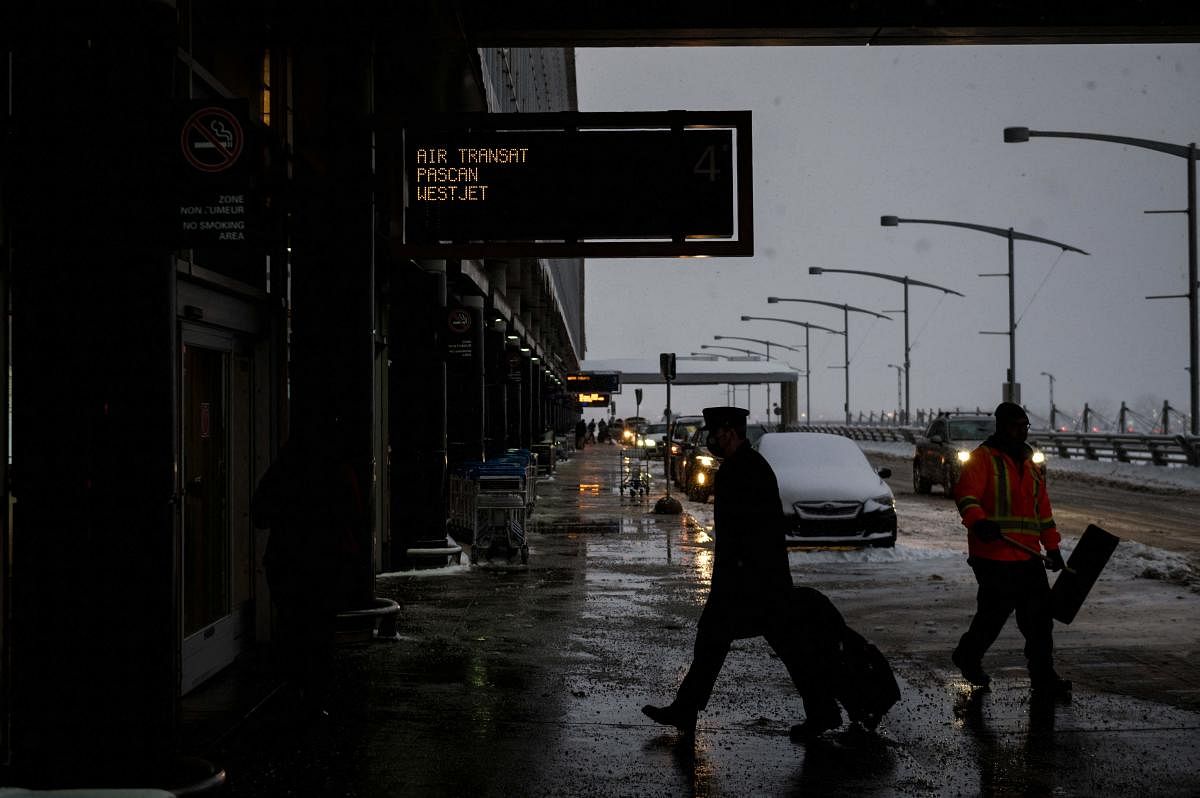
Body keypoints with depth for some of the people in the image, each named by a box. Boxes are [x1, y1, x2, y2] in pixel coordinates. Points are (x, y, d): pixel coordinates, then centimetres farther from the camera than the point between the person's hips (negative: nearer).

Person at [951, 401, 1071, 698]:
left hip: (1027, 557, 7)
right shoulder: (983, 458, -4)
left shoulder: (1030, 465, 19)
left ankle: (1043, 677, 9)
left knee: (1040, 614, 3)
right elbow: (965, 493, -18)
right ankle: (968, 656, 25)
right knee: (994, 612, -1)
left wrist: (1052, 547, 23)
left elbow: (1043, 509, 25)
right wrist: (978, 521, -36)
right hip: (993, 555, -7)